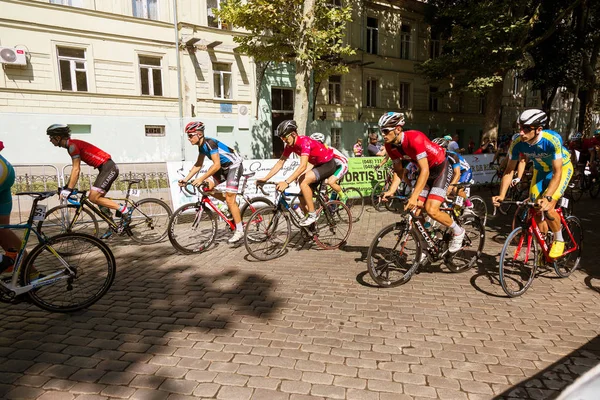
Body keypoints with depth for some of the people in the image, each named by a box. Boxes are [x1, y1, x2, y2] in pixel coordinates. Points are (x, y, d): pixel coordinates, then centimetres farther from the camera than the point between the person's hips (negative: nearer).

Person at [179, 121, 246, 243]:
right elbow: (198, 165, 10)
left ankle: (239, 231, -1)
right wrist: (186, 179, 3)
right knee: (206, 186, -3)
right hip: (224, 167, 9)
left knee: (230, 200, -11)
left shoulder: (210, 143, -24)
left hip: (234, 166, -9)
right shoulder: (201, 146, 3)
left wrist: (201, 178, -34)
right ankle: (231, 206, 13)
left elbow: (216, 165, -31)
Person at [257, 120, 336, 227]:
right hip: (318, 165, 9)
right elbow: (280, 163, -2)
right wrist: (265, 179, -10)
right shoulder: (290, 145, -4)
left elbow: (303, 166, -40)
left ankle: (312, 215, -15)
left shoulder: (304, 141, -29)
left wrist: (286, 182, -47)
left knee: (303, 182, -25)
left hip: (328, 164, -9)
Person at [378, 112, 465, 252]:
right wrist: (391, 191, -19)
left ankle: (458, 232, 8)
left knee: (431, 210, -19)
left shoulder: (414, 138, -33)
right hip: (426, 170, 7)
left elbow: (425, 170, -36)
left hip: (442, 168, -7)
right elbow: (398, 170, -3)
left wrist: (414, 196, -42)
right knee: (415, 211, -1)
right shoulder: (390, 145, -11)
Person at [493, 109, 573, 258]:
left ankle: (559, 240, 7)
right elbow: (509, 170, -17)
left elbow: (557, 173, -36)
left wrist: (547, 197, -49)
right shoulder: (517, 142, -26)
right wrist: (501, 195, -29)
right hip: (540, 170, 4)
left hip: (562, 168, -4)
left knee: (548, 208, -21)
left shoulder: (552, 140, -37)